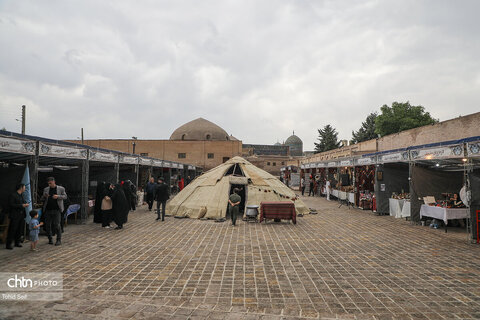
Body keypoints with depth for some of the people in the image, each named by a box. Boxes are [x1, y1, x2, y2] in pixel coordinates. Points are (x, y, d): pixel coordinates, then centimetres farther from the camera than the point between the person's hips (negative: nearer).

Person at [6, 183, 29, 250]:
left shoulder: (21, 196, 15)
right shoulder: (13, 195, -9)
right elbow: (11, 205, -17)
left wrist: (25, 204, 3)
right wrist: (21, 205, -19)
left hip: (21, 215, 8)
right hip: (15, 216, -8)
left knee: (19, 229, 10)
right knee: (12, 230, -5)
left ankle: (17, 242, 19)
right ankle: (8, 244, 2)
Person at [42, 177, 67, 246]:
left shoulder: (61, 188, 2)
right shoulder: (46, 189, 11)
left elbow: (65, 196, 2)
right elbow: (42, 199, 13)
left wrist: (58, 196, -16)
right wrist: (44, 196, -10)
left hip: (56, 210, -4)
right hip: (48, 210, 4)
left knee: (57, 225, -7)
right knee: (48, 225, 6)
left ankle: (59, 240, 1)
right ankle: (50, 239, 19)